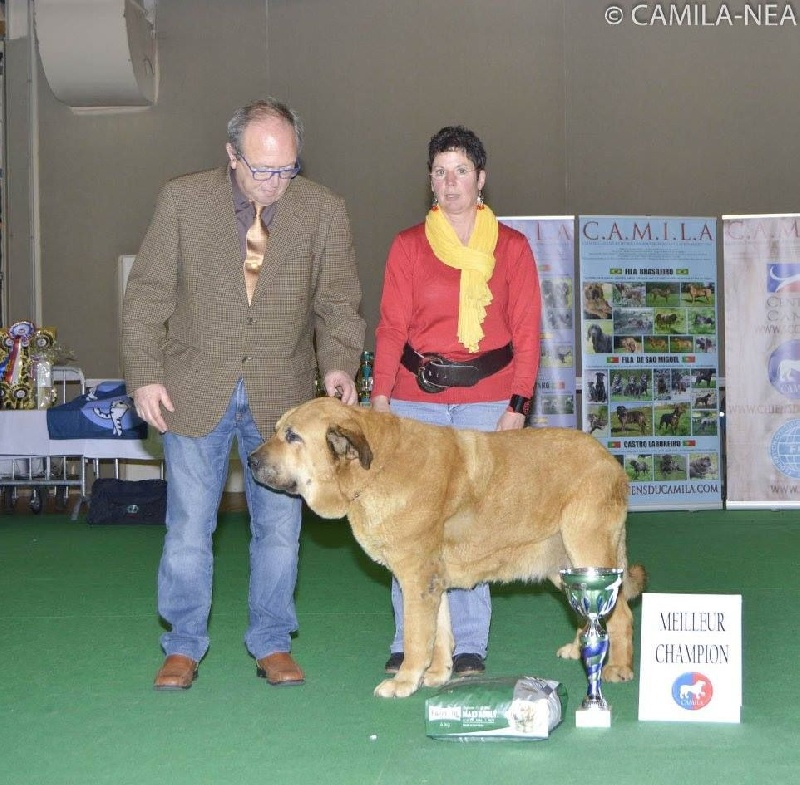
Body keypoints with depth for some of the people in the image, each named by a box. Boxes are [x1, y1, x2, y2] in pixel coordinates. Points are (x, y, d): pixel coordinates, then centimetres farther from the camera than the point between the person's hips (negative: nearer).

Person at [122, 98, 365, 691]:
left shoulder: (324, 211, -3)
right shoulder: (183, 199, -5)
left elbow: (338, 302, 2)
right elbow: (147, 294, -1)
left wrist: (338, 363, -15)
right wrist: (145, 375, -8)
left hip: (280, 395, 1)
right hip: (195, 391, -1)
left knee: (280, 526, 8)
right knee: (188, 526, 5)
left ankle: (272, 645, 23)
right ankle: (184, 646, 20)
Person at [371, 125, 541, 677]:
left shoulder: (511, 248, 7)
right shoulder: (408, 246, 8)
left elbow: (526, 333, 5)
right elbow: (391, 326, 5)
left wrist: (518, 404, -4)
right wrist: (381, 398, -6)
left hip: (486, 398, -1)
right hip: (416, 396, 1)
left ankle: (470, 647, 7)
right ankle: (409, 644, 8)